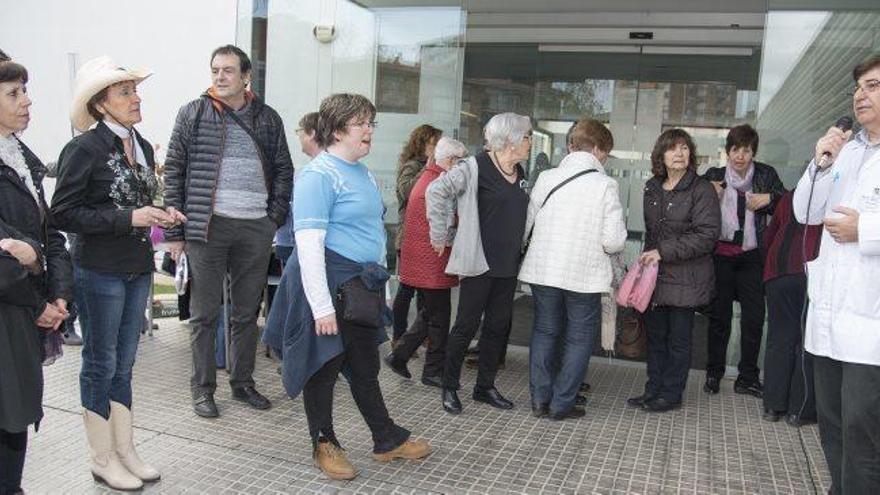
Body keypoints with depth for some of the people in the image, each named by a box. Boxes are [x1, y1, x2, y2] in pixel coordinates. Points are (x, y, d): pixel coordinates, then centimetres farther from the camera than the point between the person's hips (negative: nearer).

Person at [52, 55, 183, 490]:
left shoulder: (142, 146, 9)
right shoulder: (84, 148, -13)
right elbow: (63, 213, -15)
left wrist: (159, 216, 1)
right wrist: (128, 218, -21)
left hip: (138, 270, 7)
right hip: (99, 272, -7)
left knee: (123, 366, 15)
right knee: (100, 365, 6)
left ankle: (125, 451, 27)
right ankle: (103, 460, 21)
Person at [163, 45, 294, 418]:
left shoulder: (268, 119, 10)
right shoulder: (193, 114, 3)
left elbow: (283, 171, 14)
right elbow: (174, 173, 1)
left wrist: (275, 218, 2)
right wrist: (175, 231, -4)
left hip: (256, 228, 3)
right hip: (208, 225, -2)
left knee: (247, 313, 12)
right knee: (205, 313, 5)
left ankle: (243, 382, 26)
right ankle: (203, 387, 18)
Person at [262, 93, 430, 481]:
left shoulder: (362, 172, 14)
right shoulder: (319, 175, -14)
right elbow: (309, 244, -20)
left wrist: (380, 283, 23)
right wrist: (321, 306, -23)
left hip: (361, 285, 8)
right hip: (330, 284, -8)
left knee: (365, 367, 17)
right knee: (325, 366, 6)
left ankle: (387, 440, 28)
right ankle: (324, 444, 24)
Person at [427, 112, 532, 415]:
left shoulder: (520, 174, 12)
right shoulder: (475, 168, -12)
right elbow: (436, 191, -17)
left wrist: (517, 247, 14)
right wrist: (440, 235, -14)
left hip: (508, 265, 8)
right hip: (478, 262, -7)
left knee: (499, 326, 13)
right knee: (466, 325, 0)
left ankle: (485, 386, 26)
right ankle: (450, 388, 16)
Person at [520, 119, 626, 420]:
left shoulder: (546, 178, -1)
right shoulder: (605, 185, -10)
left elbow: (525, 225, 3)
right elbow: (614, 241, -14)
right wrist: (611, 246, 8)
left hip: (543, 270, 3)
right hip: (584, 274, -3)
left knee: (544, 332, 18)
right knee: (579, 338, 13)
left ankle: (540, 399, 21)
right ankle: (561, 403, 15)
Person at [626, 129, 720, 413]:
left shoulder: (702, 189, -8)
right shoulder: (652, 188, 11)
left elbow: (707, 235, -15)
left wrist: (663, 251, -17)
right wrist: (648, 257, 7)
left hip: (686, 277, -5)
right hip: (655, 275, 6)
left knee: (678, 338, 4)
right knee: (655, 334, 11)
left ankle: (671, 395, 16)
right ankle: (654, 390, 23)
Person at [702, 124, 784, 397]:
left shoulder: (766, 175, 5)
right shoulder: (713, 176, 4)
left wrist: (769, 198, -9)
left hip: (751, 257, 1)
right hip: (721, 255, -1)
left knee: (754, 317, 2)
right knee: (719, 316, 5)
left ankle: (748, 378, 14)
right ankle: (714, 374, 17)